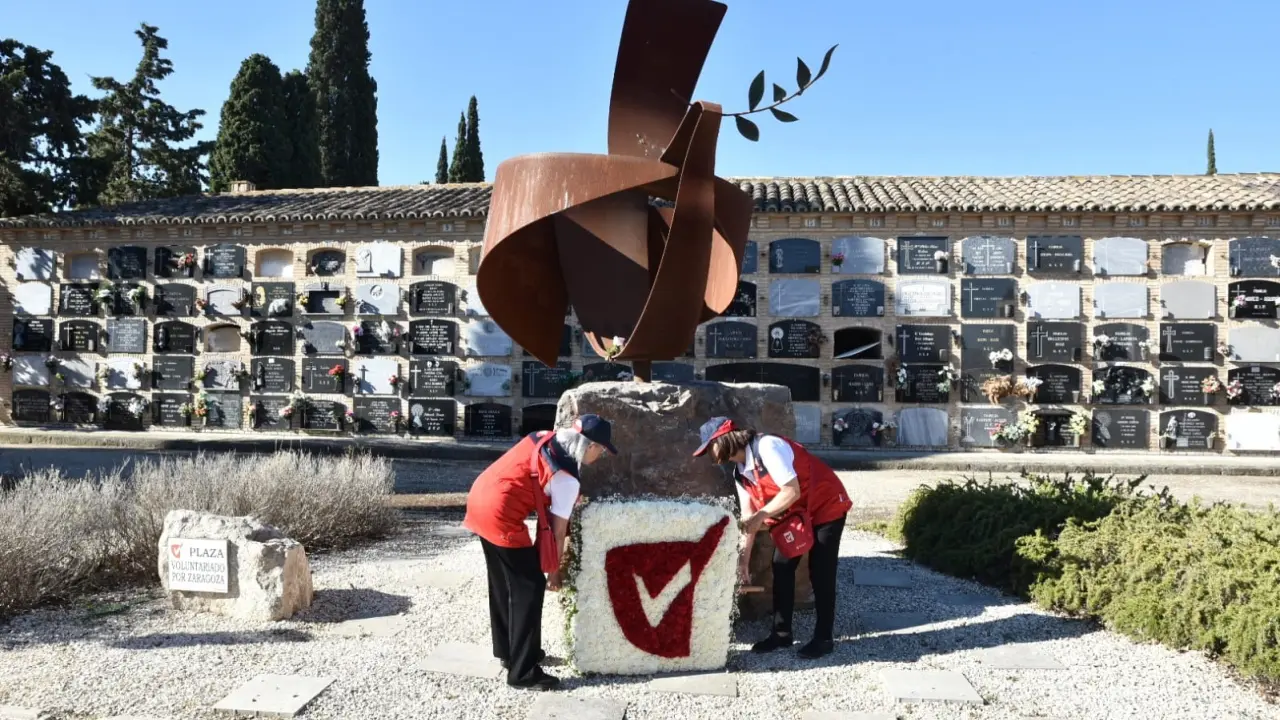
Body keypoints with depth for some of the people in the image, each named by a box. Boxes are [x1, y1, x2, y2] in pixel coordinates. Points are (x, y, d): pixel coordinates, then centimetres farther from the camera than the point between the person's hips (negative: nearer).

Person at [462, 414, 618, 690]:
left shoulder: (545, 437, 9)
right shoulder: (567, 479, -11)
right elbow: (558, 531, -3)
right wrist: (555, 571, 11)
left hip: (480, 499, 10)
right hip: (500, 515, -9)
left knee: (503, 582, 22)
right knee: (529, 587, 1)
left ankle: (507, 651, 36)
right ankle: (523, 672, 6)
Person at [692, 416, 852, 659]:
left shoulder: (767, 447, -26)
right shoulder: (740, 473, 1)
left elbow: (792, 491, -30)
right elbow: (747, 517, 2)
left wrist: (761, 516, -27)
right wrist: (743, 559, 0)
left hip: (826, 506, -8)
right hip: (795, 515, 8)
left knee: (820, 572, -6)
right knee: (781, 567, 5)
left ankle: (824, 637, 4)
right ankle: (781, 633, 14)